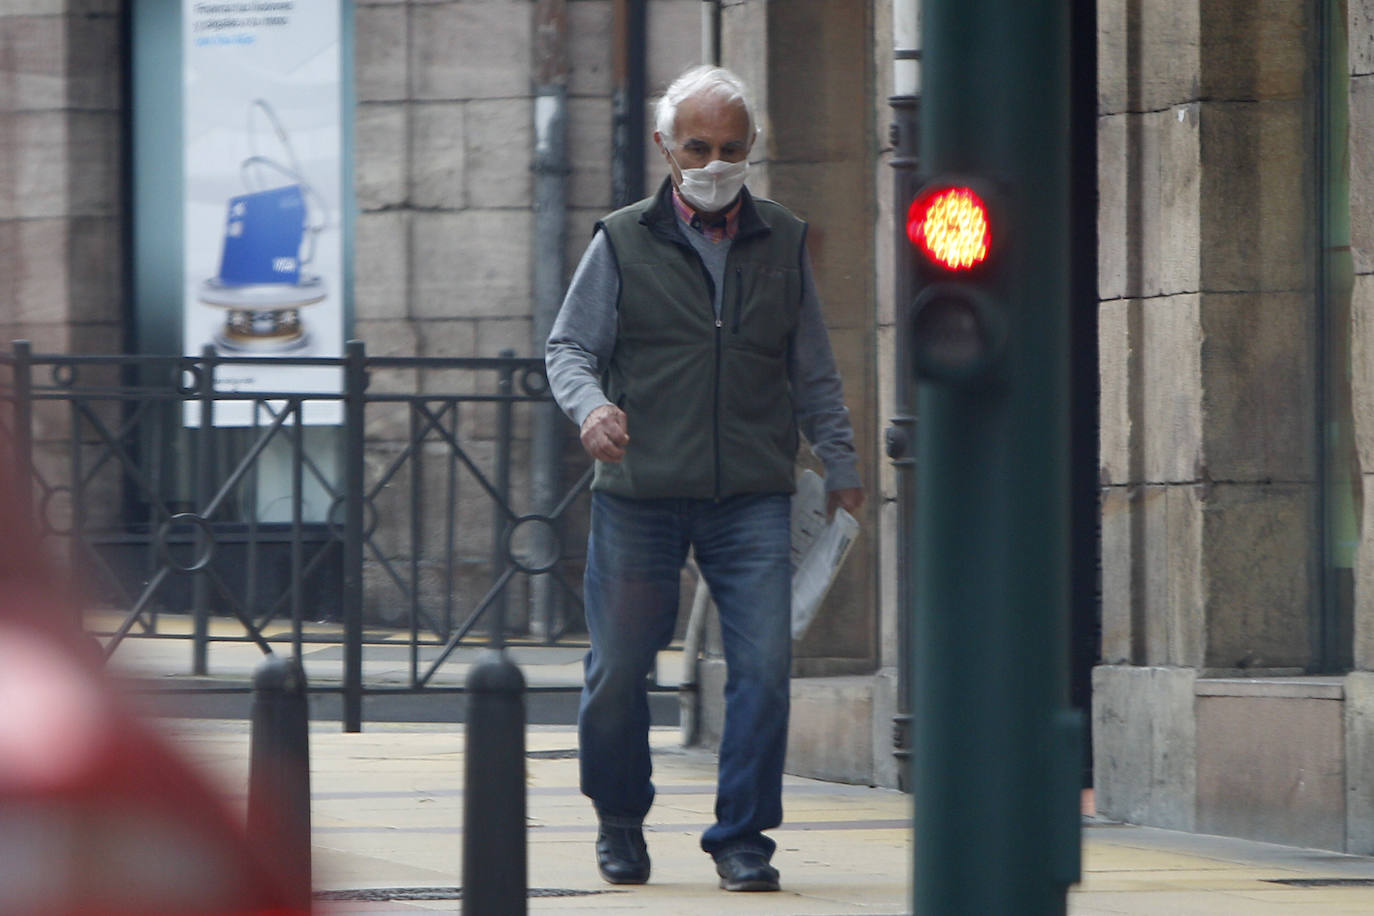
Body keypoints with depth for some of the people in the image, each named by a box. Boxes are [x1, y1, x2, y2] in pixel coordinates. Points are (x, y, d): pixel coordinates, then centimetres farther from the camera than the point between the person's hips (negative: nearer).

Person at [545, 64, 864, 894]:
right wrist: (590, 405, -15)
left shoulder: (784, 244, 12)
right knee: (620, 668, 3)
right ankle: (620, 822, 25)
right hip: (640, 492, -1)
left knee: (763, 663, -10)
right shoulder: (623, 243, 5)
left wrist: (840, 460, 16)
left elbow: (814, 370, 19)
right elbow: (569, 346, 5)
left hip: (753, 495, 1)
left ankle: (742, 838, 0)